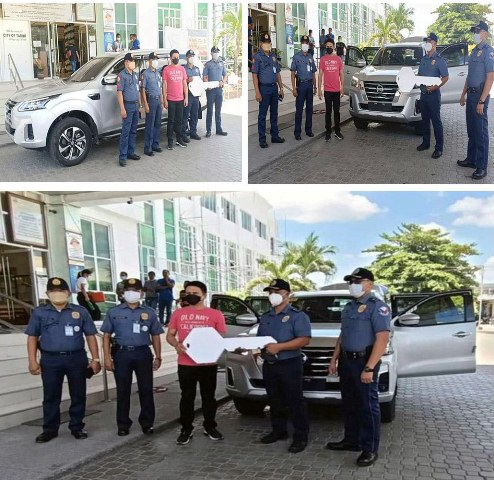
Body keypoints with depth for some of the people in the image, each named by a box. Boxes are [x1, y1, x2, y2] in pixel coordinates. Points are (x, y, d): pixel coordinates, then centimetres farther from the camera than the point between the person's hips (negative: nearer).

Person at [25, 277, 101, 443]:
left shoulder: (80, 312, 4)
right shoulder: (39, 313, 5)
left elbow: (90, 336, 6)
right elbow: (32, 337, 6)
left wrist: (95, 359, 1)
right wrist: (32, 360, -2)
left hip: (76, 358, 0)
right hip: (50, 360, 0)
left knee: (78, 395, 7)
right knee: (51, 396, 7)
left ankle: (77, 427, 20)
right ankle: (50, 429, 20)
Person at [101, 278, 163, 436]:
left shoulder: (149, 313, 8)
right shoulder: (113, 312, 5)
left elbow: (155, 336, 10)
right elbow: (107, 336, 5)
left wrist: (158, 357, 4)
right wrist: (107, 357, -4)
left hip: (143, 354, 1)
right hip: (122, 354, 0)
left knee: (146, 390, 5)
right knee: (123, 391, 7)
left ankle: (147, 423, 17)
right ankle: (123, 424, 19)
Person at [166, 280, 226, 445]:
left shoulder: (215, 314, 1)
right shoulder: (178, 313, 7)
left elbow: (222, 338, 4)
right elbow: (170, 335, 10)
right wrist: (176, 344, -12)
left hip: (208, 363, -1)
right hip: (185, 364, 1)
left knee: (208, 396, 10)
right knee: (187, 397, 8)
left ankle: (210, 427, 25)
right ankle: (186, 429, 20)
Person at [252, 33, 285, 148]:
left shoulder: (273, 56, 11)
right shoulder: (257, 57, -6)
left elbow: (278, 73, 17)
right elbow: (254, 75, -10)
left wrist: (281, 88, 12)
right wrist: (257, 92, -17)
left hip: (274, 87, 6)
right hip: (264, 88, -6)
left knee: (274, 113, 12)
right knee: (262, 115, -1)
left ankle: (275, 136, 22)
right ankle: (262, 139, 4)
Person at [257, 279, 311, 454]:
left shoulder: (297, 315, -6)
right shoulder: (265, 317, 15)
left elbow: (304, 339, -18)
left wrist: (279, 347, -24)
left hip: (290, 365, -7)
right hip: (269, 365, 7)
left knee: (295, 402, -3)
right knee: (274, 401, 15)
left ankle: (301, 437, 4)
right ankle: (278, 431, 28)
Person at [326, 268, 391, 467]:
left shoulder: (377, 306, -12)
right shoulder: (348, 307, 14)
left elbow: (382, 339, -20)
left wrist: (369, 368, -25)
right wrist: (334, 359, 16)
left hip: (364, 362, -8)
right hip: (346, 361, 8)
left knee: (367, 406, -1)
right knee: (349, 404, 16)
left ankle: (370, 449, 8)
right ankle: (351, 440, 29)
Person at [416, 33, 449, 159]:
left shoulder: (439, 60, -7)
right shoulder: (423, 59, 12)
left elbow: (446, 77, -10)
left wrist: (436, 87, -23)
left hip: (433, 94, -7)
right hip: (423, 93, 7)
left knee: (436, 121, -5)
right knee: (425, 120, 14)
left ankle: (439, 148, -2)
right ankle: (426, 143, 27)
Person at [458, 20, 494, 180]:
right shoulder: (474, 51, 14)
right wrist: (463, 94, 19)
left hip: (480, 95, -8)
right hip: (471, 95, 9)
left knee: (481, 131, -5)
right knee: (471, 130, 15)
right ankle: (471, 159, 26)